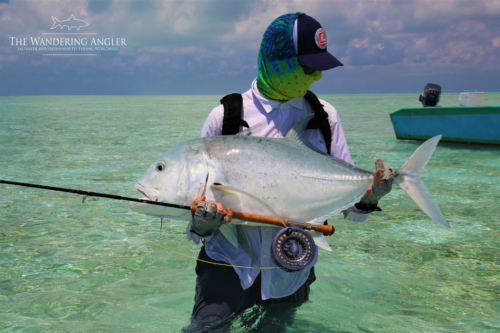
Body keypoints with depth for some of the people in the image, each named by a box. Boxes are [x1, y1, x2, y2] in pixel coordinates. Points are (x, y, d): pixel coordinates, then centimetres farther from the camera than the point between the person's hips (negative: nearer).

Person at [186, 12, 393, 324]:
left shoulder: (325, 116, 4)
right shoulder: (224, 116, -4)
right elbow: (200, 193, 0)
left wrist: (365, 200, -17)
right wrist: (201, 225, -21)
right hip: (230, 264, -2)